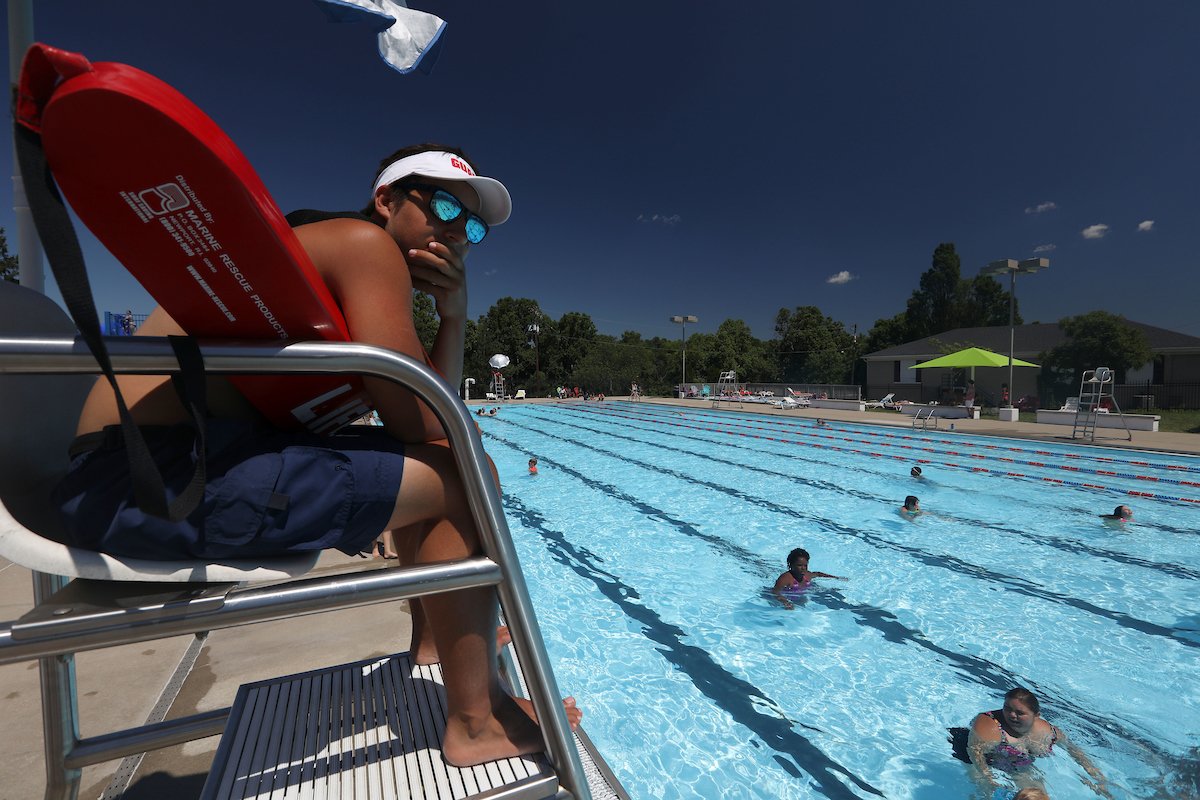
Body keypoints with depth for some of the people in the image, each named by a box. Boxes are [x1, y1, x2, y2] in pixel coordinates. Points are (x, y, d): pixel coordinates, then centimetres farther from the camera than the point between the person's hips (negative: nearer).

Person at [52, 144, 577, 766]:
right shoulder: (366, 241, -8)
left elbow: (429, 426, 12)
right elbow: (418, 422, -18)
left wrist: (453, 318, 3)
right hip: (157, 477, -10)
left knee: (422, 471, 21)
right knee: (463, 476, -12)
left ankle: (435, 636, 39)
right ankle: (475, 721, -1)